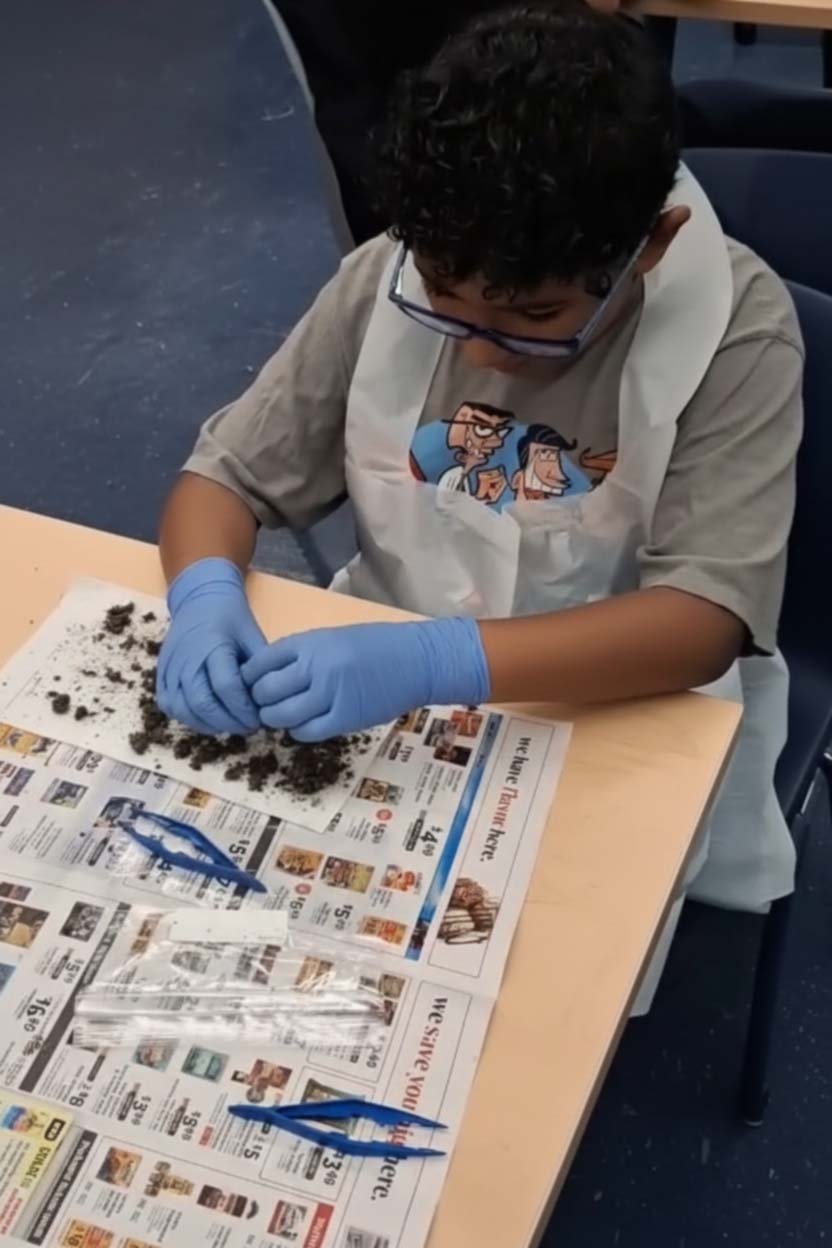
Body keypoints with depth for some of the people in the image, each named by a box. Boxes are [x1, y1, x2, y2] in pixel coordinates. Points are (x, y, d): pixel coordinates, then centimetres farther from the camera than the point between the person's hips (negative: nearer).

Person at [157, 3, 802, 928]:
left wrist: (438, 661, -37)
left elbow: (706, 620, -24)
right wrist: (206, 596, -25)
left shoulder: (735, 330, -18)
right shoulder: (388, 278, -10)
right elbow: (228, 473, -4)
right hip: (378, 694, 4)